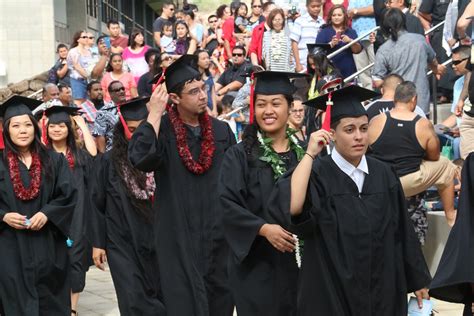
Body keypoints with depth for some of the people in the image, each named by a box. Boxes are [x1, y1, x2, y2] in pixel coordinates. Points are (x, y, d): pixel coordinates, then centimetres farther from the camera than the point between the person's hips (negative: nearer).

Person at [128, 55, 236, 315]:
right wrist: (154, 113, -20)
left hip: (218, 233, 4)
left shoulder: (221, 130, 5)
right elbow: (140, 158, -26)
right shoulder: (162, 129, -6)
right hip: (179, 235, -4)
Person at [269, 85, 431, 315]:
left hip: (382, 290, 4)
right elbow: (289, 207, -29)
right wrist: (310, 154, -26)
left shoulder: (383, 175, 3)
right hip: (330, 292, -4)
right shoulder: (317, 173, -10)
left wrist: (418, 281, 12)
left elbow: (401, 231, 9)